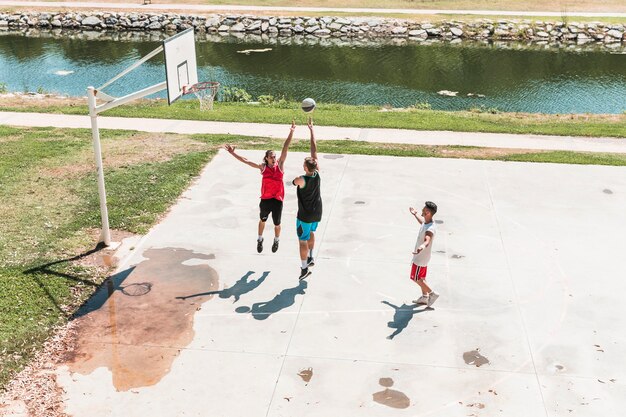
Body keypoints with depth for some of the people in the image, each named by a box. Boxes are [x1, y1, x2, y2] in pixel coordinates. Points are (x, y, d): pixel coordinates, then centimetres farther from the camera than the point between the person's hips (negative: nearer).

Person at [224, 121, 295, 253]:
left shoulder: (279, 165, -7)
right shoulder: (263, 167, -4)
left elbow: (285, 148, -15)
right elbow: (245, 160, -2)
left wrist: (291, 132, -20)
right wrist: (232, 153, -4)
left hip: (277, 200, -1)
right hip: (265, 199, 1)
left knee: (277, 224, 13)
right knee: (262, 220, 23)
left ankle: (276, 240, 43)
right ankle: (260, 240, 46)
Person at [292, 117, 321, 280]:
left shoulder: (301, 180, -26)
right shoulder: (317, 174, -12)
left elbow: (293, 182, 0)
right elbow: (314, 149, -8)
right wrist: (311, 129, -4)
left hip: (305, 215, -6)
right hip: (317, 213, 6)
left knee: (303, 240, 2)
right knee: (311, 233, 29)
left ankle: (304, 269, 4)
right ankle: (310, 258, 35)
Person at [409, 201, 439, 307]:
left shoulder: (430, 229, -33)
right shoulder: (426, 222, -3)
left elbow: (427, 240, -53)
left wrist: (421, 247, -74)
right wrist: (415, 214, 41)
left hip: (421, 257, -9)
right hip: (422, 256, 9)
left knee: (416, 278, 4)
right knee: (421, 277, 20)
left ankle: (432, 293, 12)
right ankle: (425, 297, 31)